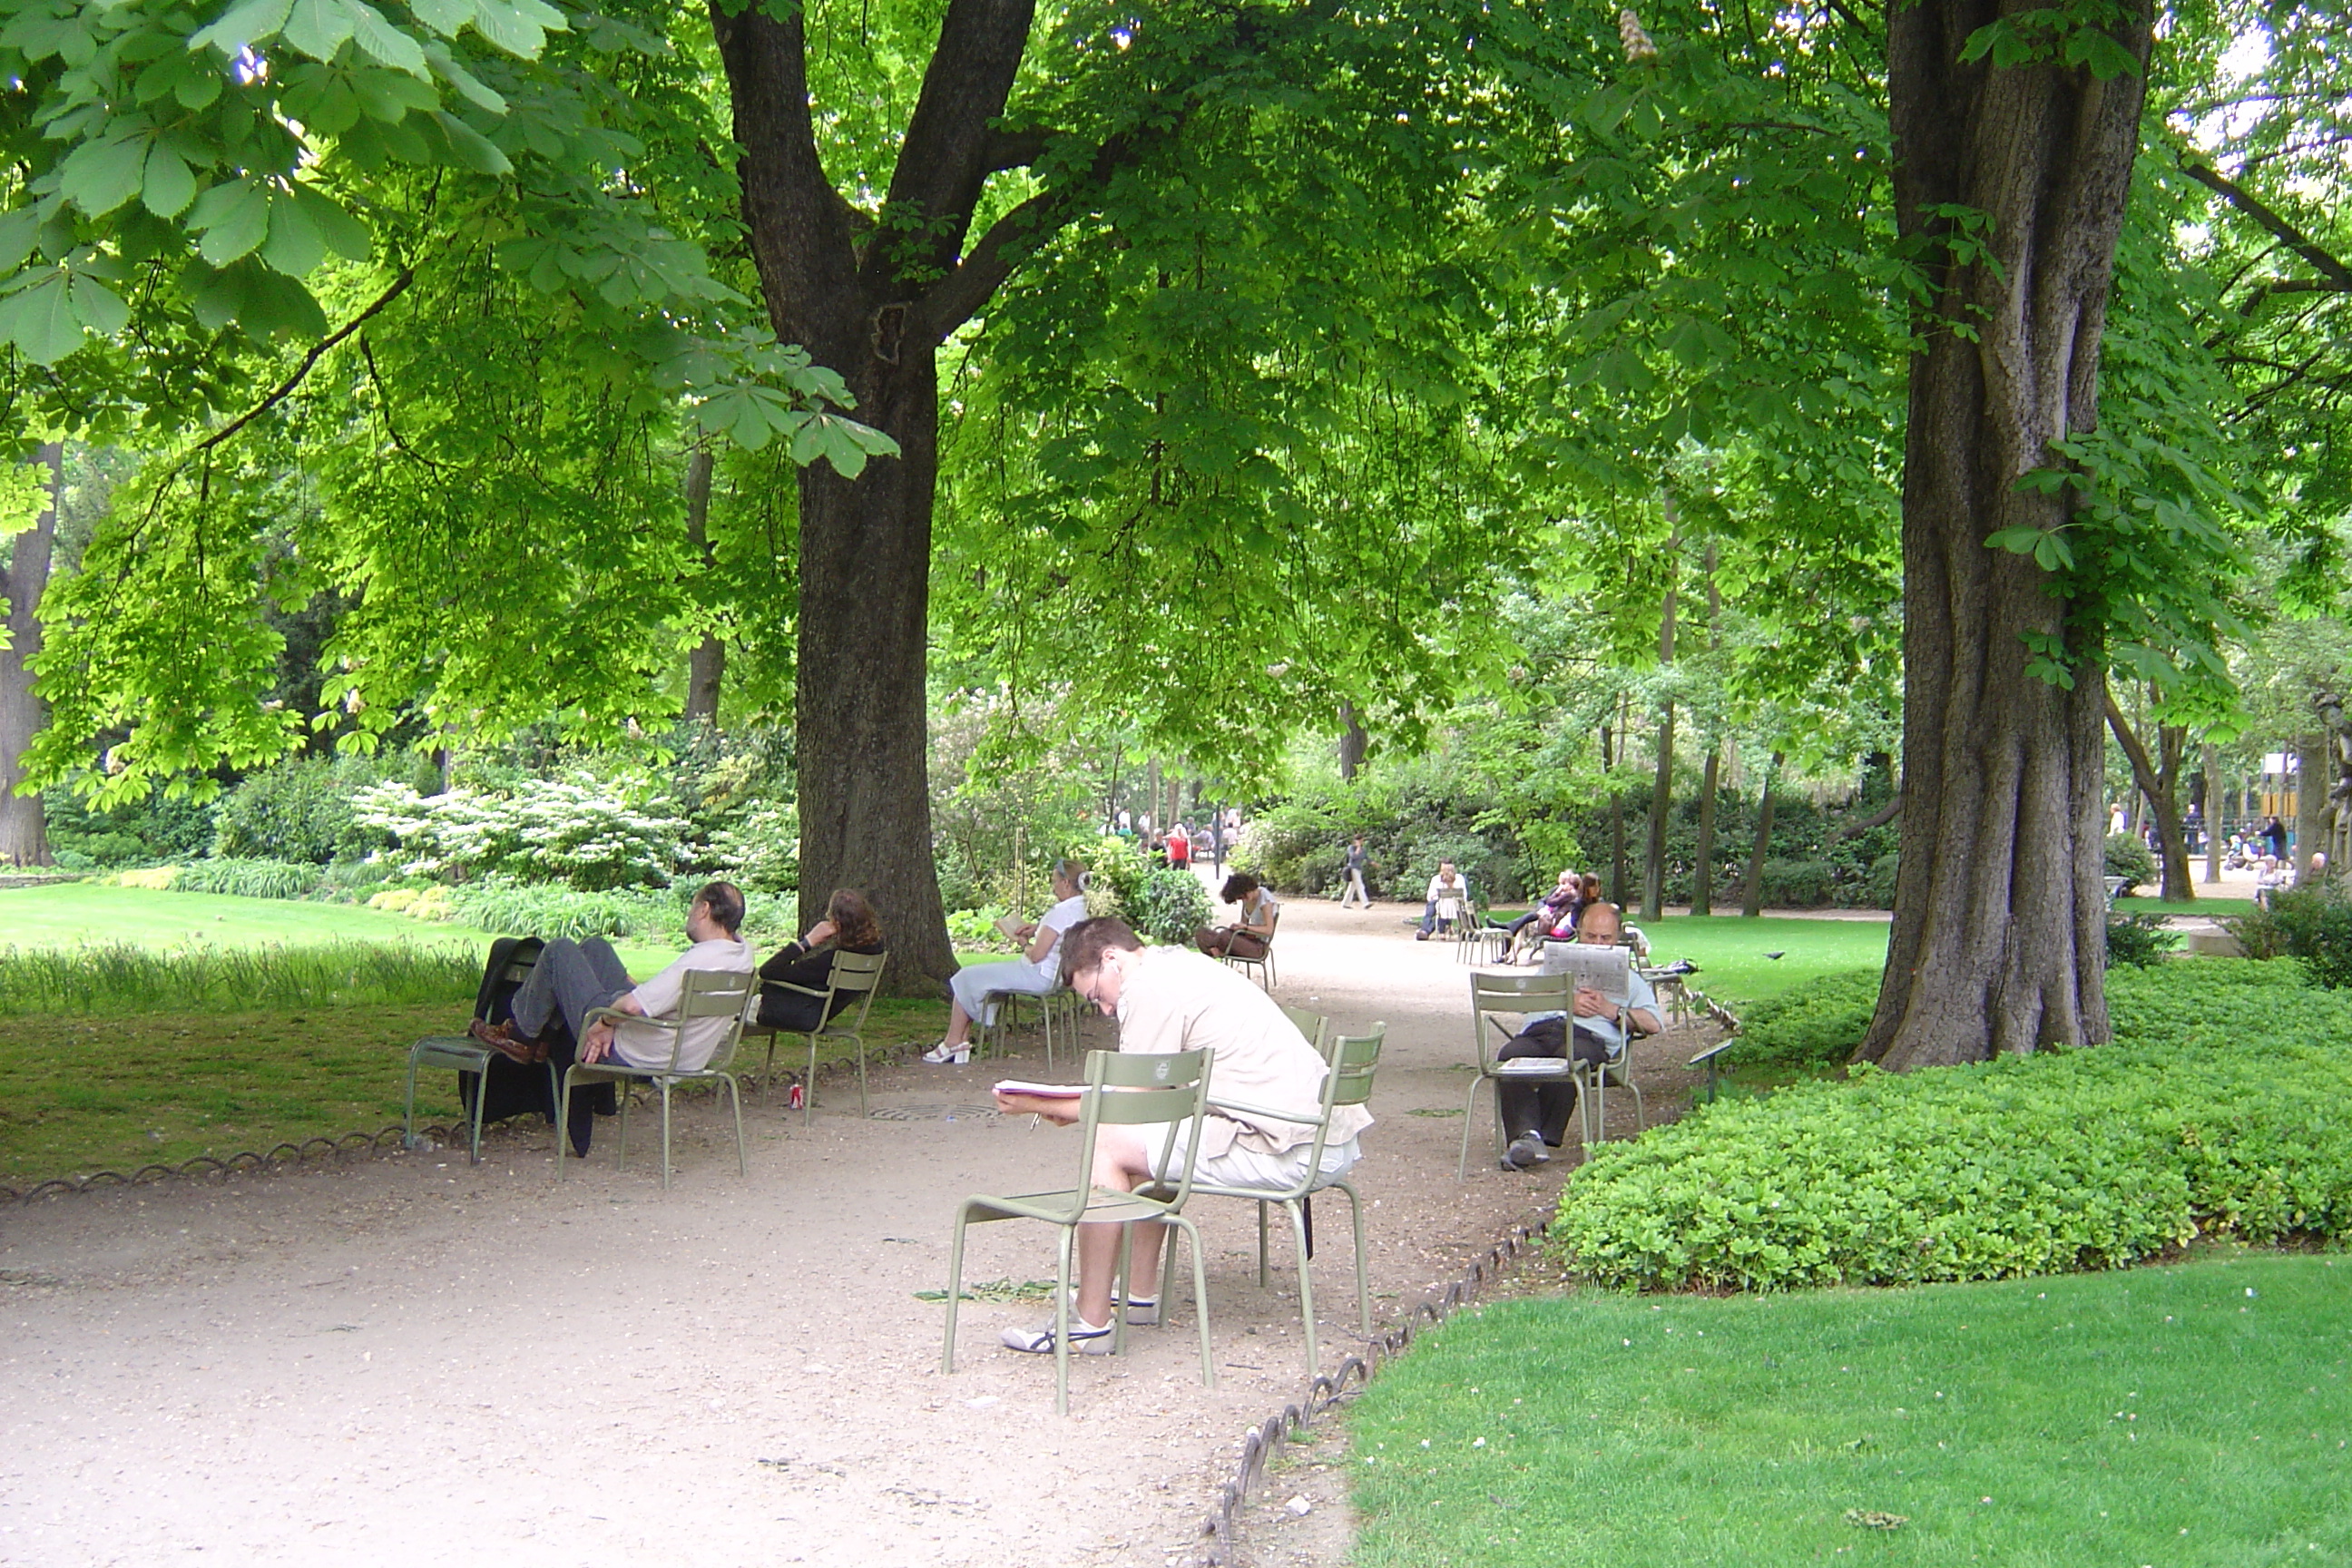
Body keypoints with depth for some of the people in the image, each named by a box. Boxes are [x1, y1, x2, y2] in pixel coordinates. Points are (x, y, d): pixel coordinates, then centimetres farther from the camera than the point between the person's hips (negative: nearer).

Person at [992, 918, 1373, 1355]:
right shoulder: (1184, 966, 21)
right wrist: (1071, 1107, 18)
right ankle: (1138, 1295, 29)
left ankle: (1090, 1323, -3)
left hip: (1291, 1152, -11)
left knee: (1109, 1145, -8)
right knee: (1145, 1133, 24)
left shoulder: (1149, 987, -9)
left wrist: (1037, 1105, 2)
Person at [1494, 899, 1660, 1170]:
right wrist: (1567, 1003, 3)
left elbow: (1652, 1023, 13)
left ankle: (1545, 1139, -41)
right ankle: (1527, 1135, -48)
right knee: (1510, 1055, -34)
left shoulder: (1628, 977, 31)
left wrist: (1609, 1009, 2)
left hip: (1588, 1036, -2)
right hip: (1540, 1030, 2)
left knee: (1569, 1059, -41)